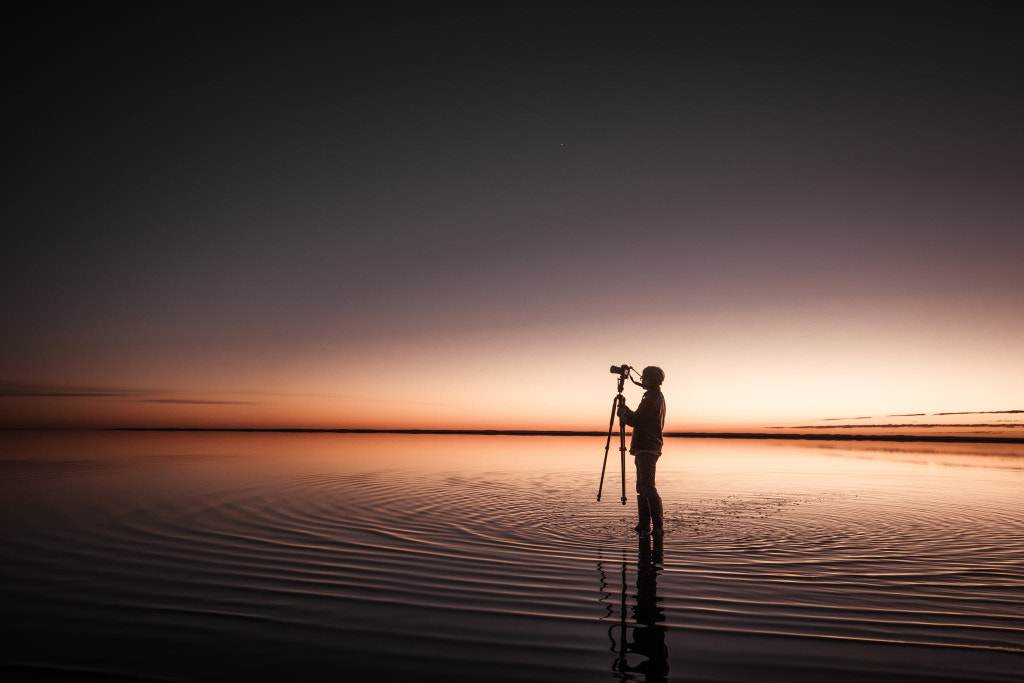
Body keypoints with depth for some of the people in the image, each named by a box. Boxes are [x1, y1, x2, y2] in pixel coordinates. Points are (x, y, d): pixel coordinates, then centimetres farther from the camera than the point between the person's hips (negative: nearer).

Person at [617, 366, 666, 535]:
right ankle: (644, 525, 13)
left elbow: (634, 421, -15)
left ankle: (658, 526, -9)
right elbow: (638, 419, 23)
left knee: (647, 487, -12)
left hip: (647, 449, -11)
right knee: (642, 488, 11)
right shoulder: (658, 397, 18)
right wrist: (625, 410, 19)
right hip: (645, 449, 11)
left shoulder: (652, 399, -14)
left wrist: (622, 412, 2)